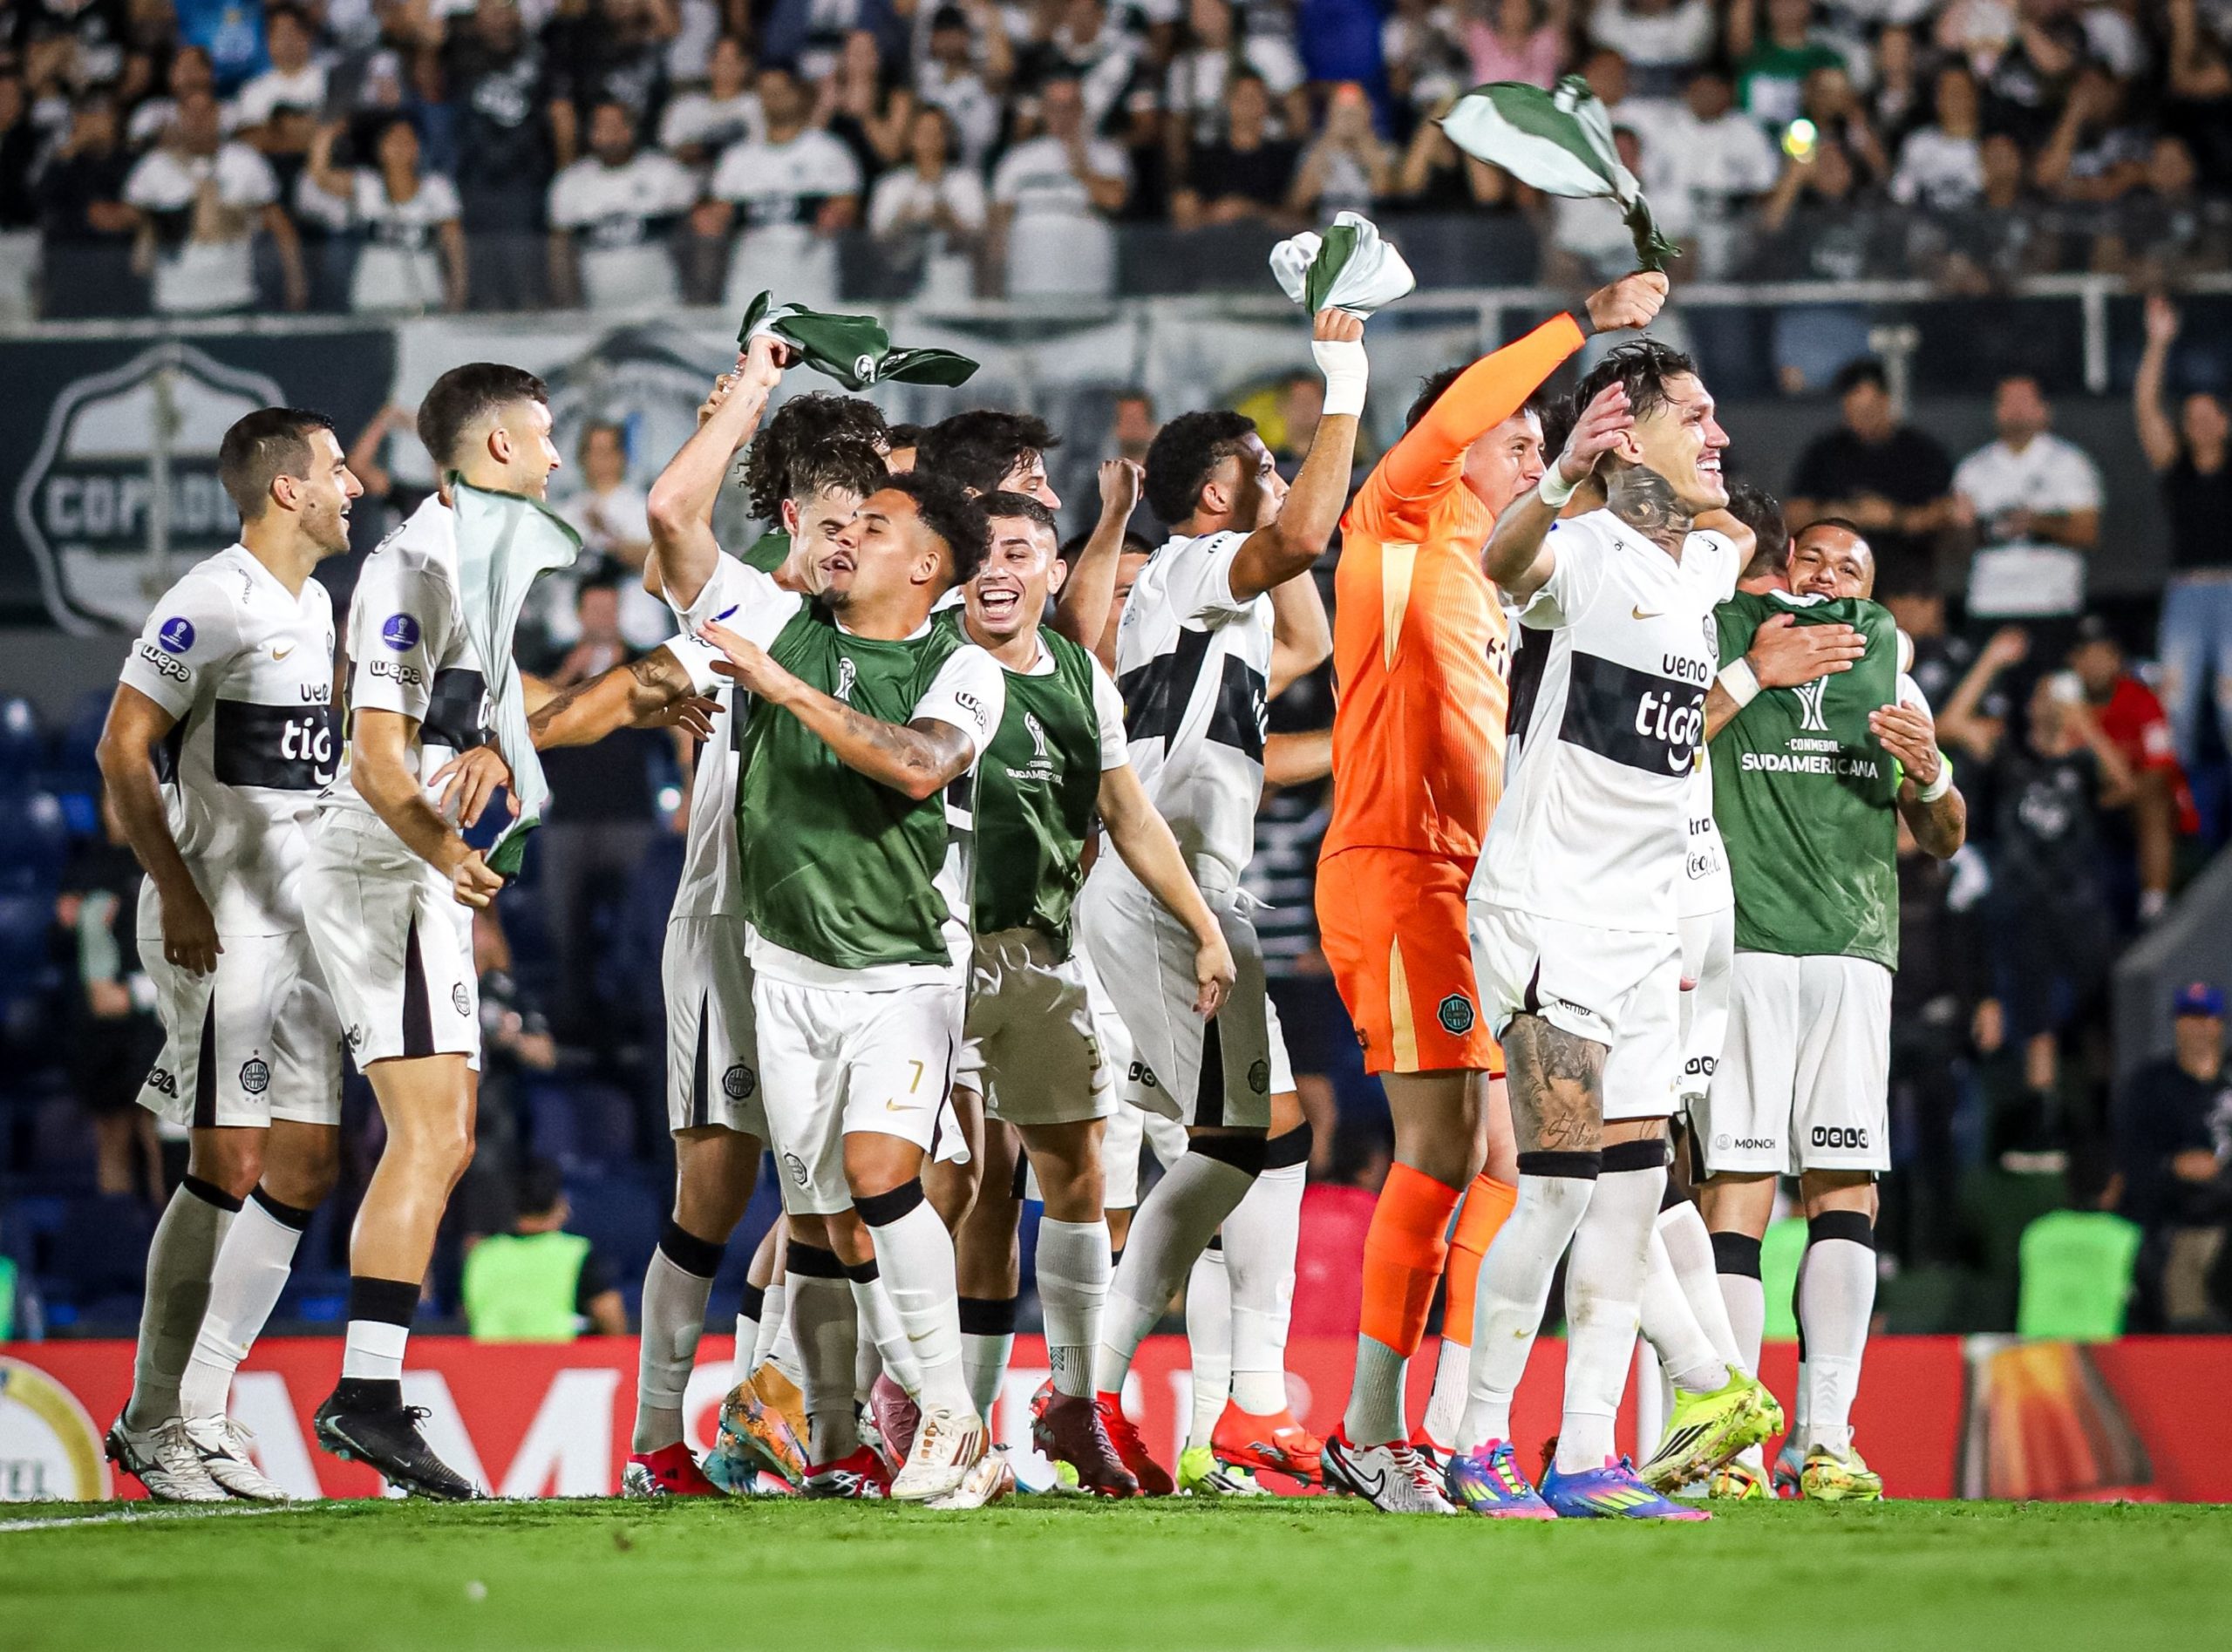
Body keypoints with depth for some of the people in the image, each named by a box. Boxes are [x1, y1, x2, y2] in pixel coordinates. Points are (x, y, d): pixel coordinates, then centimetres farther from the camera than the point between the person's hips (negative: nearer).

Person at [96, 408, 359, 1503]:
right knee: (229, 1167, -10)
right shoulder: (212, 602, -12)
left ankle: (197, 1414, 10)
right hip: (220, 920, -9)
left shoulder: (313, 606, 16)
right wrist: (180, 896, -19)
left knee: (304, 1165, 6)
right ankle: (154, 1421, -3)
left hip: (297, 920, 9)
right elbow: (123, 747, -15)